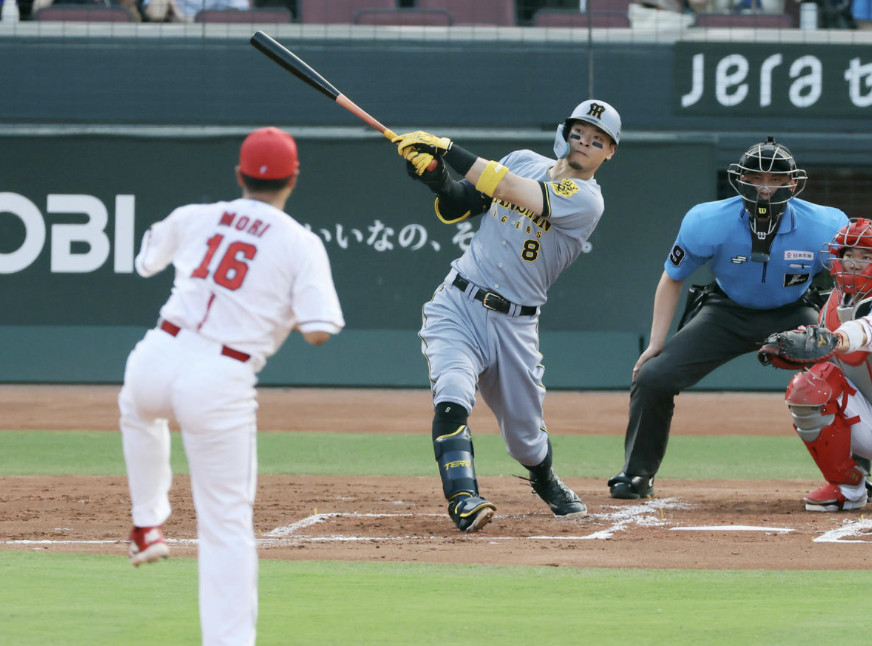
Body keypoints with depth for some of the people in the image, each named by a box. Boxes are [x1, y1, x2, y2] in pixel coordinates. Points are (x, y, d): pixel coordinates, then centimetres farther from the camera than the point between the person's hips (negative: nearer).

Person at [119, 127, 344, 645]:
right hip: (222, 384, -4)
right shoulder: (302, 245, -2)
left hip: (159, 358, 4)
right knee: (227, 524, 2)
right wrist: (297, 307, 12)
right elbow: (318, 332, -10)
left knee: (139, 409, 42)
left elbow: (147, 262, 31)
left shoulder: (194, 218, 10)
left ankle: (147, 524, 42)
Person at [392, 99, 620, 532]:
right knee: (451, 398, -25)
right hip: (457, 305, 2)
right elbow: (459, 207, 11)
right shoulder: (522, 161, 8)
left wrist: (448, 150, -26)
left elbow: (510, 192, -23)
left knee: (525, 434, 12)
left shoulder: (586, 200, -10)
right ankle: (463, 501, -36)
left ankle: (545, 481, 46)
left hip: (515, 324, -2)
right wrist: (437, 179, -11)